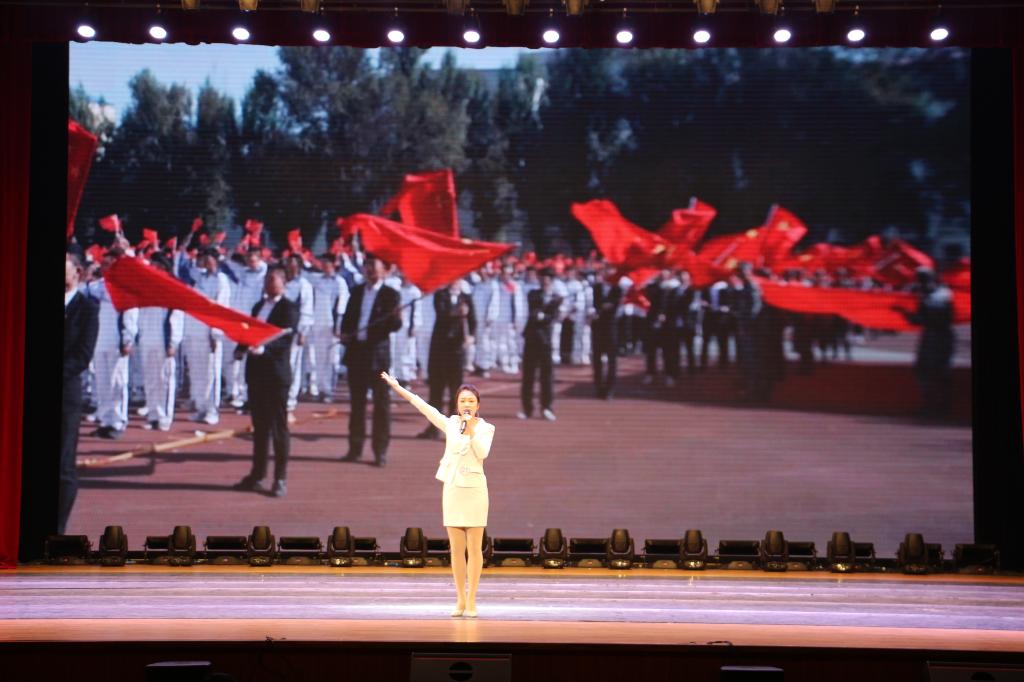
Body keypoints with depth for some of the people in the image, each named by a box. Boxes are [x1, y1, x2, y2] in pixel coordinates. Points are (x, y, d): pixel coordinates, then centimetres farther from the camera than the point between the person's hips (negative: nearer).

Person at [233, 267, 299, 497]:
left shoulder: (289, 308, -5)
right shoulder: (258, 306, 19)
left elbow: (285, 337, -17)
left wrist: (263, 348, -33)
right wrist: (241, 348, -1)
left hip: (276, 373, -7)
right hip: (256, 372, 7)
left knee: (279, 426, -1)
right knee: (259, 426, 12)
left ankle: (280, 479, 3)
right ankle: (257, 476, 19)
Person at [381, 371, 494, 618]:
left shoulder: (486, 428, 2)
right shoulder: (450, 424, 6)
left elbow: (482, 454, -13)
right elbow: (425, 408, 1)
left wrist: (471, 429, -20)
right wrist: (398, 387, -4)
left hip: (474, 489, -2)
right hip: (452, 489, 2)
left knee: (474, 549, -2)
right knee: (456, 549, 4)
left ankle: (471, 601, 3)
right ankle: (460, 600, 12)